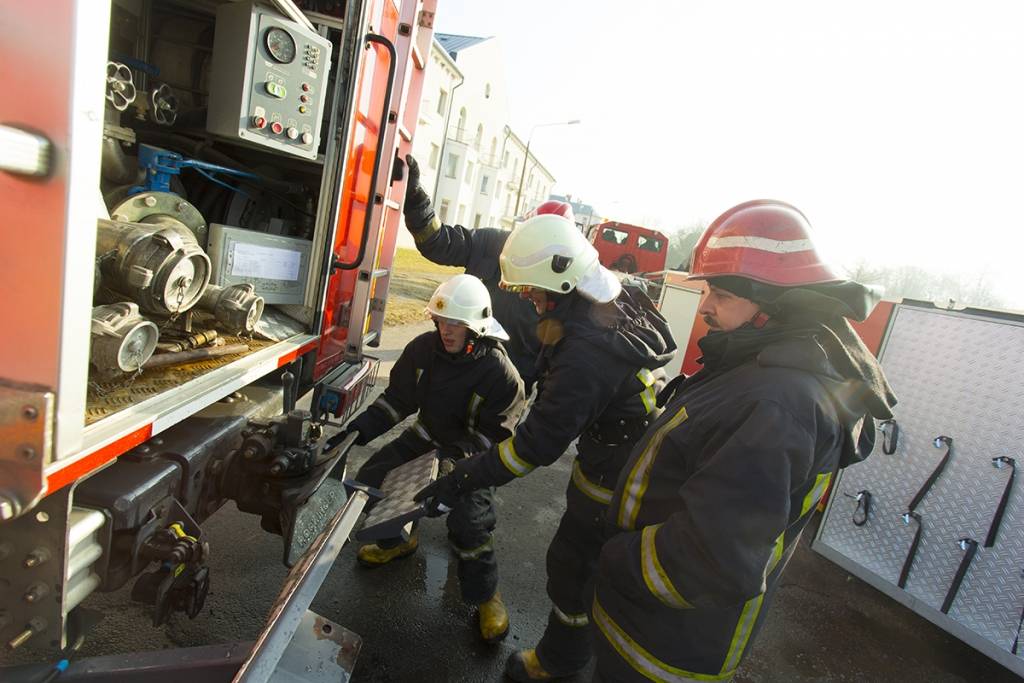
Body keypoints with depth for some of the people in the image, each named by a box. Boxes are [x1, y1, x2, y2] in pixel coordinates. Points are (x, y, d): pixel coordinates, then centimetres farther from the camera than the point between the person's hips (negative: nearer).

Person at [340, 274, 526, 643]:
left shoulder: (500, 373, -24)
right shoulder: (423, 348, -12)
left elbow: (496, 433, -18)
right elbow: (396, 399, -2)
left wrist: (456, 456, -30)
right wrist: (358, 429, -12)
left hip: (470, 454, -5)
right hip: (425, 438, 6)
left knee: (468, 521, -24)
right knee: (370, 479, 2)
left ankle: (485, 595, 5)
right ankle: (399, 539, 30)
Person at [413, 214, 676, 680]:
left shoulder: (586, 353, -35)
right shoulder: (626, 300, -8)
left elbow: (537, 444, -32)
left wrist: (460, 481, -27)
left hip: (613, 487, -9)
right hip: (645, 468, 9)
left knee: (572, 569, 14)